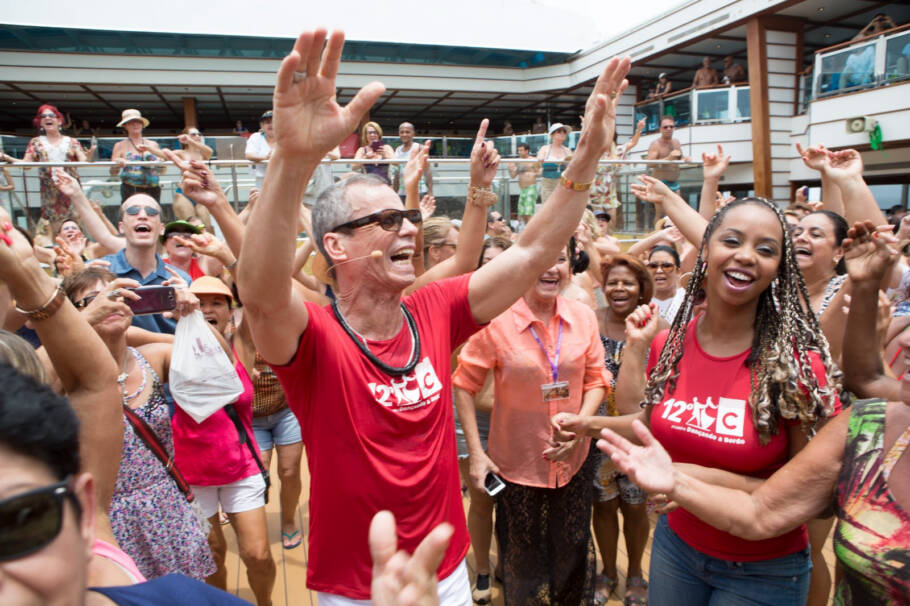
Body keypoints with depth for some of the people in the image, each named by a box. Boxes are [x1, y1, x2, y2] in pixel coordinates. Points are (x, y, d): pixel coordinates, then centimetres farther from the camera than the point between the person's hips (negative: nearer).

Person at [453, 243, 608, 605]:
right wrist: (475, 452, -11)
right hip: (516, 463, -3)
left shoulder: (583, 316, -5)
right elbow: (464, 385, -9)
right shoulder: (496, 320, -16)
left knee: (573, 558, 21)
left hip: (573, 460, 3)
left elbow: (596, 380, 2)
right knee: (524, 562, 18)